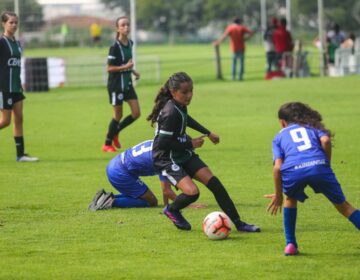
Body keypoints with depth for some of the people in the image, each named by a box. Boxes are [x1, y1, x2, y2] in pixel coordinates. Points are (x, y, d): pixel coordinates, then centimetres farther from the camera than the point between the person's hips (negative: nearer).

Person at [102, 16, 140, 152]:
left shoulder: (130, 43, 5)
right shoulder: (115, 47, -18)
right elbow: (109, 68, -16)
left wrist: (133, 71, 5)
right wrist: (125, 67, -27)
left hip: (127, 83, 7)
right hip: (116, 84, -7)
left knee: (136, 113, 3)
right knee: (118, 115, 0)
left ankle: (115, 132, 23)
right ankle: (107, 144, 15)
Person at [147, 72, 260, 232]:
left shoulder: (180, 105, 1)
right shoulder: (171, 112, -26)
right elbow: (163, 143, -26)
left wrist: (207, 133, 29)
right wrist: (190, 144, -16)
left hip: (183, 154, 9)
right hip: (167, 160, -9)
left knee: (214, 183, -2)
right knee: (192, 192, -25)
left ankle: (238, 223, 3)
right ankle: (171, 210, 10)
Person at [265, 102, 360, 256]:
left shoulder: (279, 137, 30)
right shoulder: (313, 127, 33)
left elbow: (278, 167, 15)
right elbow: (325, 140, 8)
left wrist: (278, 195, 22)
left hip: (292, 171, 0)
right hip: (318, 165, 0)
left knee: (290, 198, 33)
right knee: (342, 205, 16)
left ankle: (290, 244, 26)